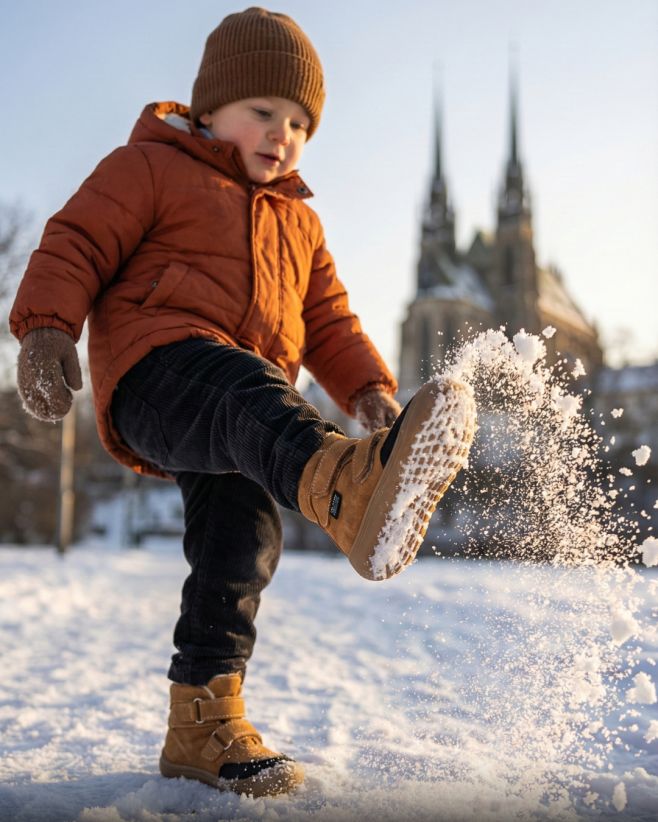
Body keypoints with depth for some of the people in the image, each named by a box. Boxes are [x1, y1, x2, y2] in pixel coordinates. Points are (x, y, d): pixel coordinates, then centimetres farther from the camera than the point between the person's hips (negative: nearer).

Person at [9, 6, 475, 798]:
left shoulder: (298, 222, 32)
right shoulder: (148, 168, 14)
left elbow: (328, 321, 29)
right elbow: (76, 244, 4)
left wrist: (367, 388, 10)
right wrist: (46, 326, -15)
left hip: (231, 412, 7)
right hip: (155, 370, -6)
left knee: (239, 540, -8)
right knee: (246, 393, -38)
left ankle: (203, 723, 5)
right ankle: (352, 487, -71)